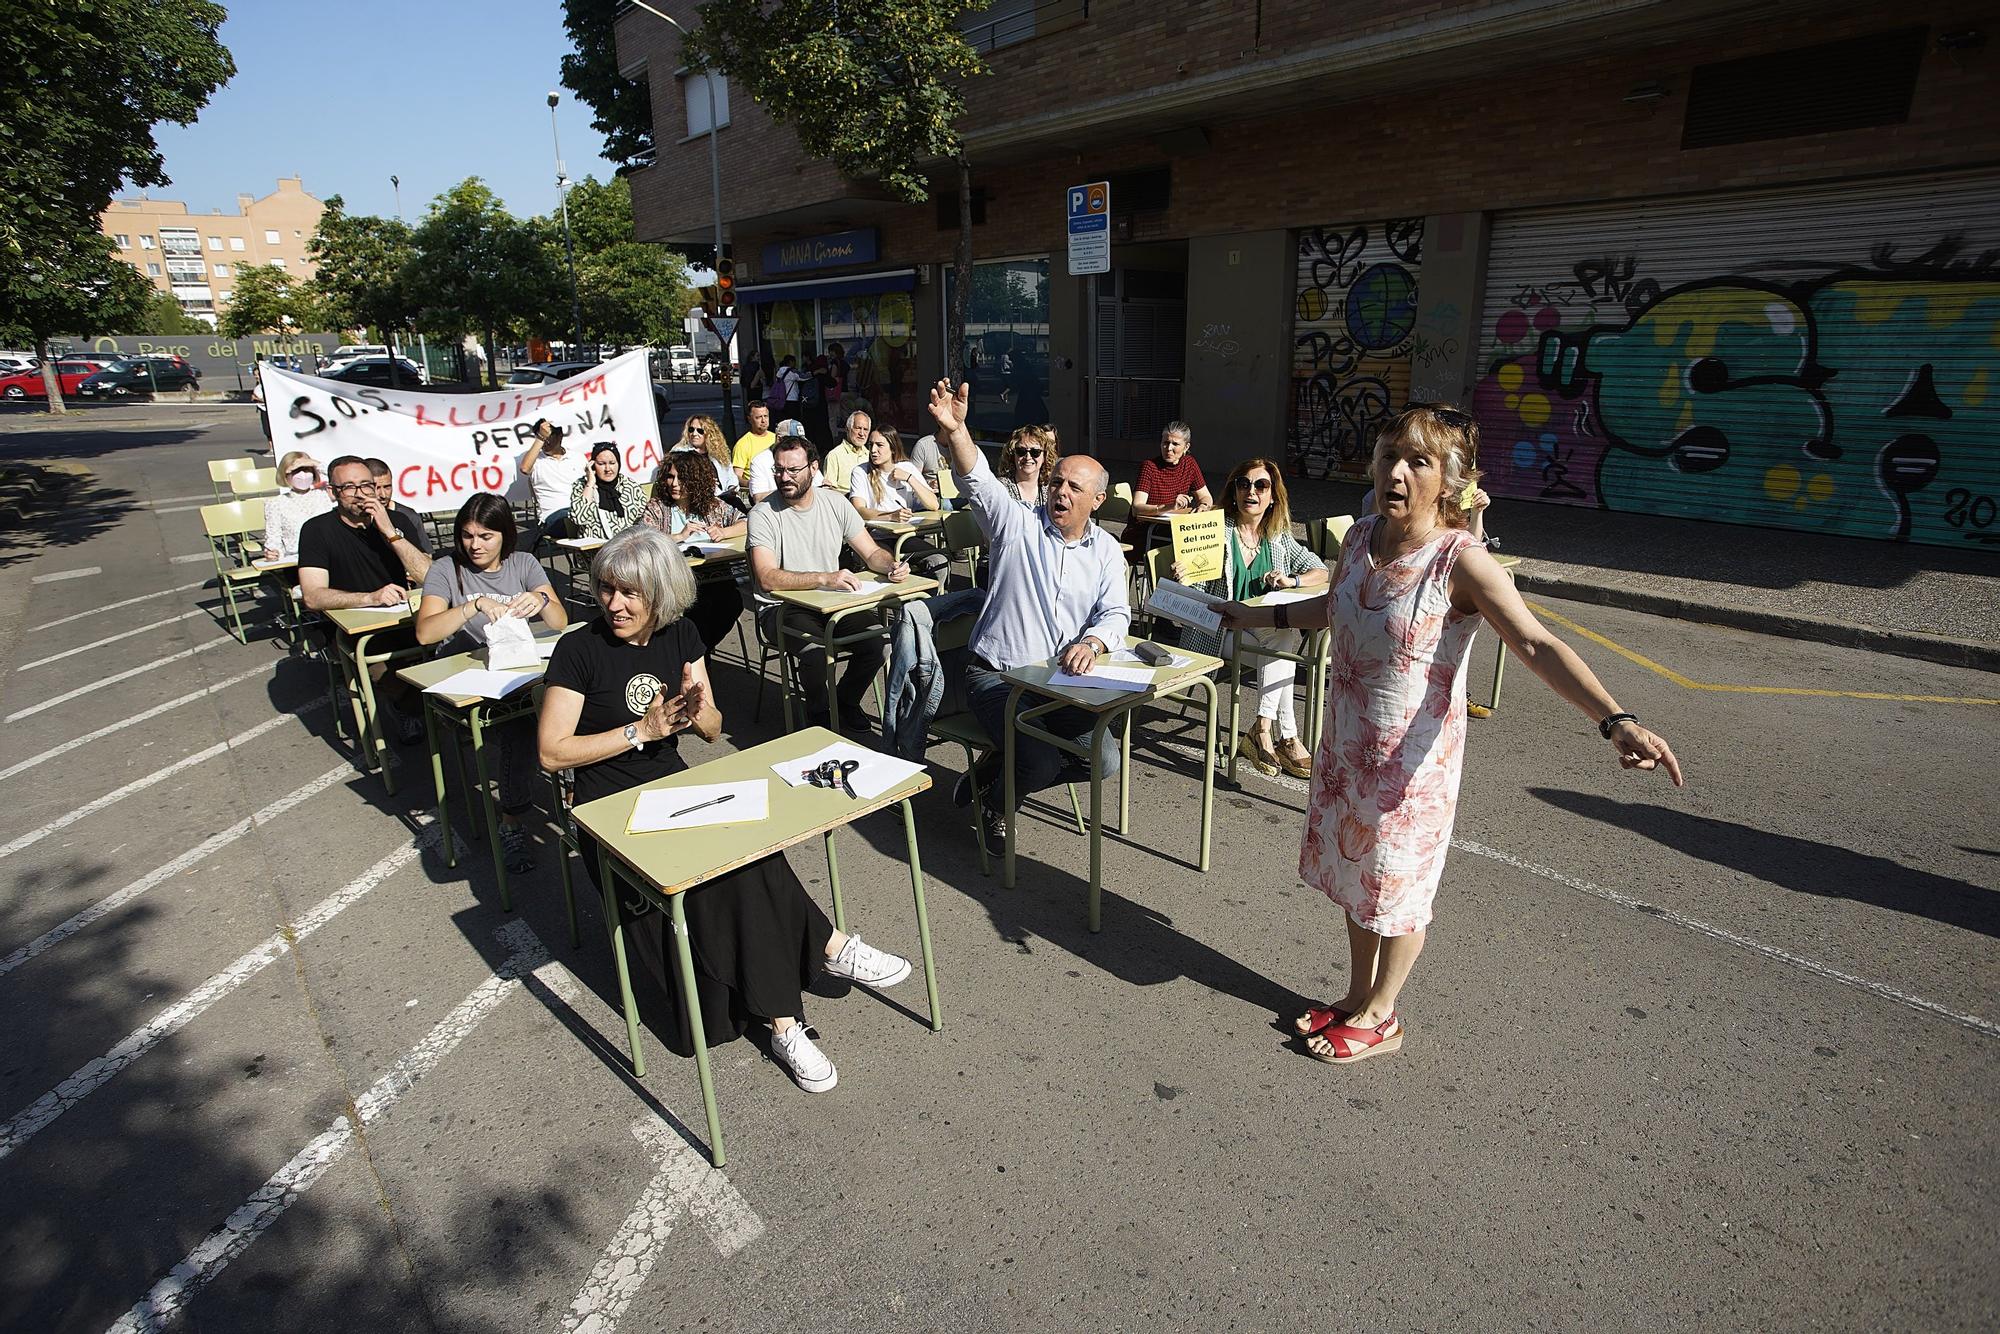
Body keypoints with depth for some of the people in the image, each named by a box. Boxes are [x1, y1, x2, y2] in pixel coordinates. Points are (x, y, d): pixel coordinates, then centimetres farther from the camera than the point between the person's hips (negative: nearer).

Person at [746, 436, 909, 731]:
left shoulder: (835, 504, 4)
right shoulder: (763, 515, -11)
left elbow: (872, 553, 7)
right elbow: (768, 579, -24)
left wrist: (891, 566, -18)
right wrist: (825, 578, -36)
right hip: (781, 608, -4)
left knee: (875, 641, -21)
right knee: (815, 649, -34)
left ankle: (846, 701, 10)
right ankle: (818, 716, -2)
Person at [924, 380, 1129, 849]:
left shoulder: (1106, 550, 7)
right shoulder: (1019, 524, -4)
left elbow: (1115, 614, -1)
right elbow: (977, 481, -21)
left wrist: (1092, 643, -25)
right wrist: (955, 431, -41)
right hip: (995, 675, -5)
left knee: (1104, 761, -6)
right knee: (1042, 764, -24)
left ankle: (997, 769, 15)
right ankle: (995, 804, 13)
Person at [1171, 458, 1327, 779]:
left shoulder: (1279, 538, 10)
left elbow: (1322, 573, 13)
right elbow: (1199, 591, -6)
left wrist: (1291, 580, -7)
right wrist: (1182, 580, -29)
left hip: (1263, 630, 4)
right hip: (1216, 629, -4)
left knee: (1286, 633, -29)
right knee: (1281, 655, -27)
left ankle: (1262, 731, -23)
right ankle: (1288, 739, -18)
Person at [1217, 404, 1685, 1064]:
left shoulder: (1461, 561, -22)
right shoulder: (1361, 537, -2)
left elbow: (1538, 646, -31)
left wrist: (1615, 720, -44)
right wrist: (1261, 615, 25)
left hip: (1412, 756, -6)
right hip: (1346, 744, 6)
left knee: (1398, 886, 13)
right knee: (1355, 872, 21)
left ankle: (1380, 1018, 36)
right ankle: (1358, 995, 43)